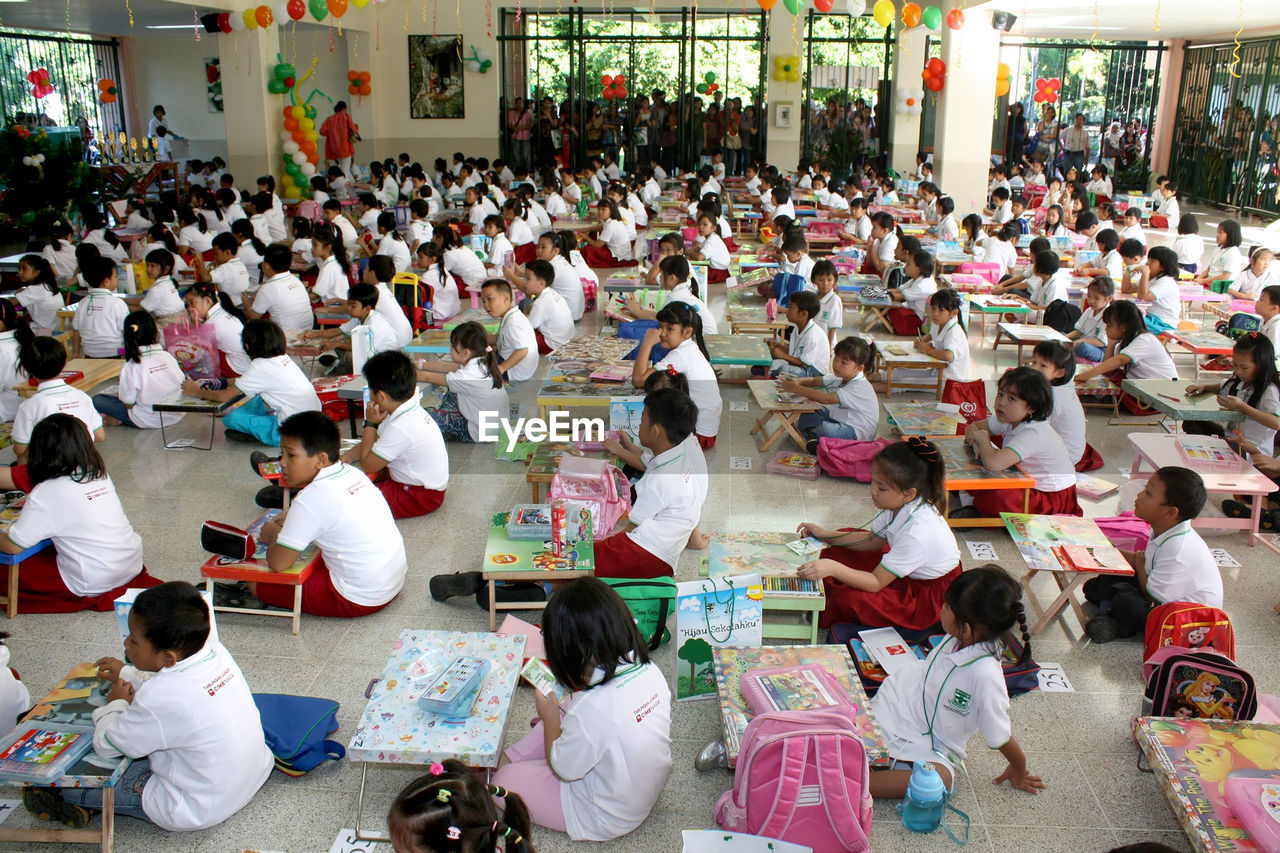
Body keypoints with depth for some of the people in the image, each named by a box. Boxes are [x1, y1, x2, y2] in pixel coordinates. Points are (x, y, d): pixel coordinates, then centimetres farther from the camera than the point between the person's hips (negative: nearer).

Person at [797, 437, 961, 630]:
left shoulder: (918, 531, -38)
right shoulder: (900, 505, -14)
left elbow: (876, 583, -32)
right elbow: (873, 540, 4)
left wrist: (833, 568, -43)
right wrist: (826, 534, -5)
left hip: (928, 597, -9)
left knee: (849, 600, -22)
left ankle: (823, 620, 10)